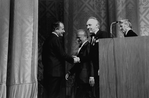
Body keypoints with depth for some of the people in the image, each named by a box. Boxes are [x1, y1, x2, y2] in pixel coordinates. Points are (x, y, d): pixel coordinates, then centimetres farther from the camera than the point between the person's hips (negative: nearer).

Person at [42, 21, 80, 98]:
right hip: (56, 72, -9)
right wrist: (73, 59, 0)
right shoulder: (56, 39, -13)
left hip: (48, 71, 9)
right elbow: (62, 54, -14)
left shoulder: (48, 39, 15)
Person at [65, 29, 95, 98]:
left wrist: (91, 76, -22)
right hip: (79, 78, 9)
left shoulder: (88, 46, -11)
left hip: (85, 78, -9)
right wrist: (69, 73, 17)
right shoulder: (81, 47, 16)